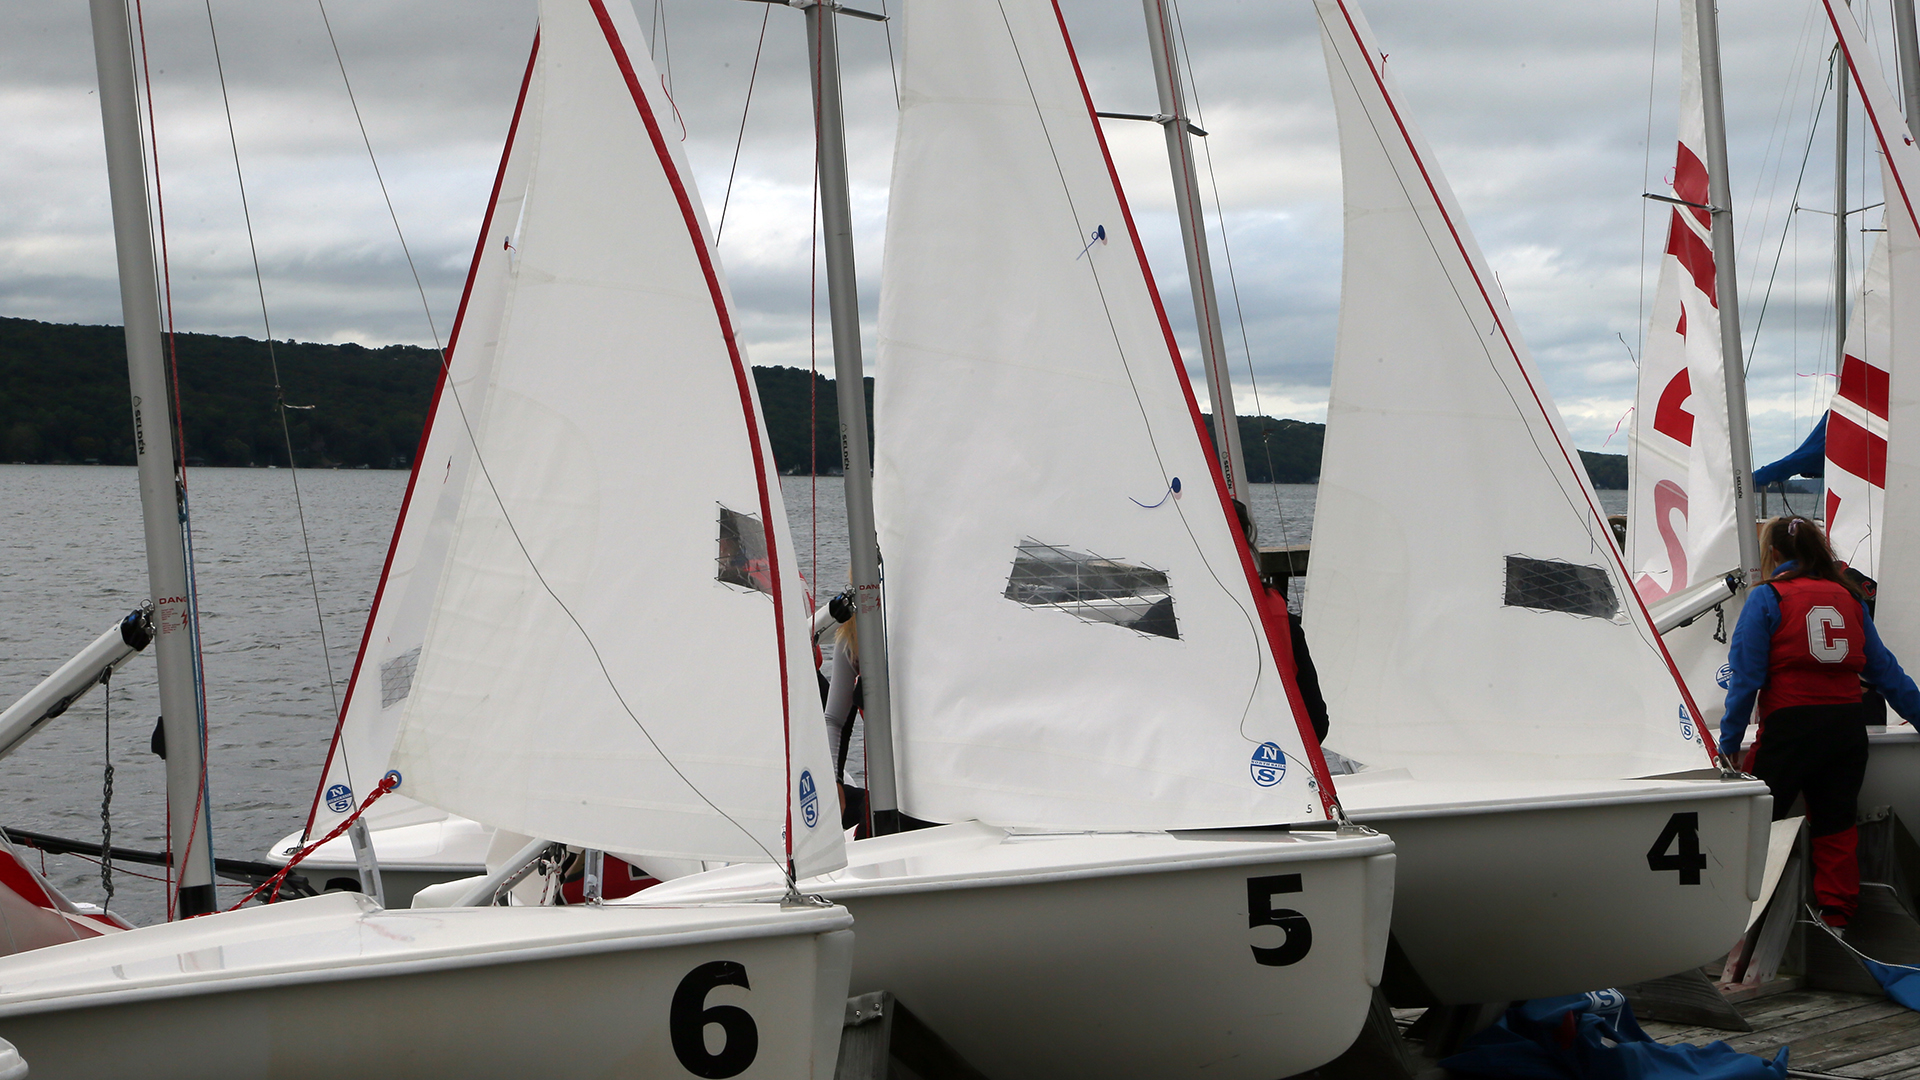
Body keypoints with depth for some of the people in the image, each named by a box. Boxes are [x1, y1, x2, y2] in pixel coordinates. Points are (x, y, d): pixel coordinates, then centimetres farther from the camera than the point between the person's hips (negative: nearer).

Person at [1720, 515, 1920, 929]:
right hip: (1847, 728, 5)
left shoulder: (1767, 597, -3)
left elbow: (1746, 676, -6)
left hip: (1790, 728, -5)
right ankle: (1838, 915, 14)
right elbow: (1883, 668, 17)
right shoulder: (1849, 597, 11)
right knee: (1836, 826, 12)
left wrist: (1729, 743, -3)